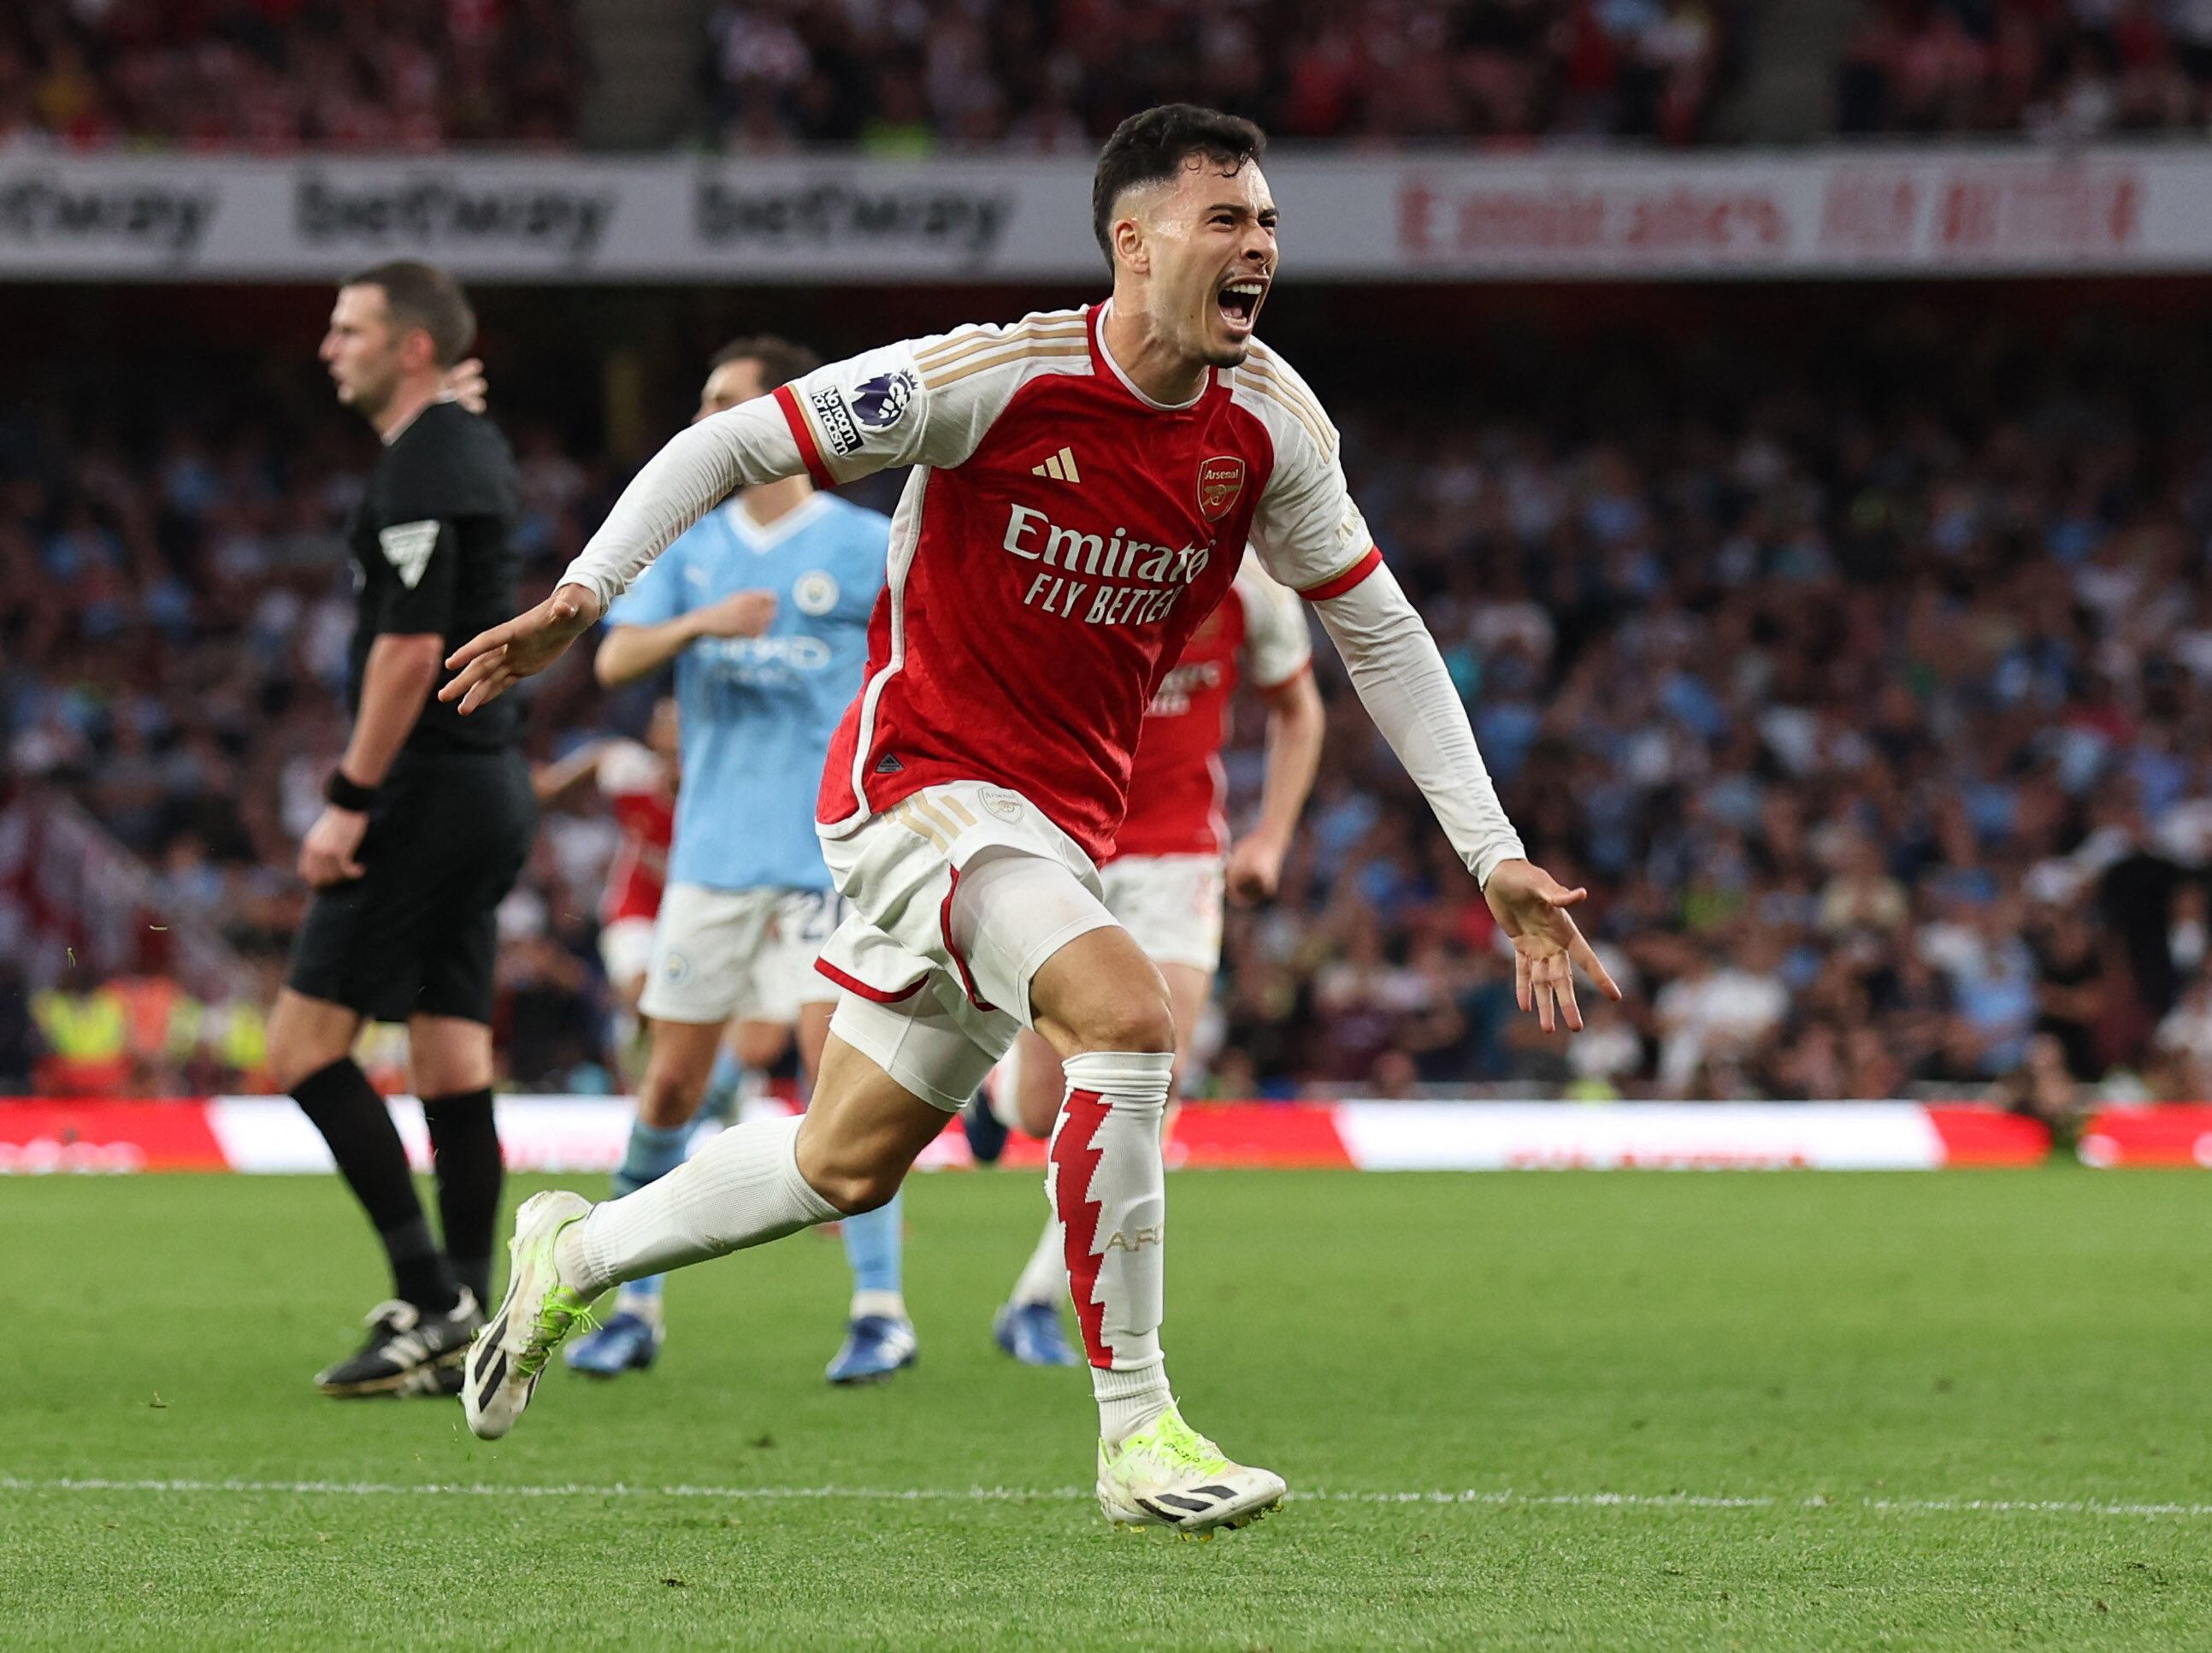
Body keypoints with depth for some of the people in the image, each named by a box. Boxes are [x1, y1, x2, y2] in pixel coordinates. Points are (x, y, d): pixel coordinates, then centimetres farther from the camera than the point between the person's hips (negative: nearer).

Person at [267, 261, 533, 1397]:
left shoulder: (419, 470, -14)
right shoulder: (478, 449, 16)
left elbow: (410, 647, -21)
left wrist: (351, 798, -20)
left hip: (427, 790, -10)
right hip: (490, 784, 10)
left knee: (305, 1044, -8)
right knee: (453, 1059, 8)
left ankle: (431, 1299, -13)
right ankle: (464, 1329, 6)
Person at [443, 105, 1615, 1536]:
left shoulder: (1269, 424, -3)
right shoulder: (1003, 376, -19)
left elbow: (1379, 631, 8)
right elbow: (729, 447, -13)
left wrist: (1494, 855, 4)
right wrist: (583, 594, -25)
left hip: (1063, 821, 7)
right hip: (921, 779, -7)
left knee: (846, 1168, 13)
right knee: (1129, 1015, -29)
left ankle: (574, 1256, 38)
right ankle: (1136, 1431, -22)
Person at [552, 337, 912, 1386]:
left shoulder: (869, 548, -1)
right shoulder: (689, 543, 9)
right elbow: (615, 660, -2)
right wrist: (700, 623, -20)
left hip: (828, 853, -4)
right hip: (711, 853, 4)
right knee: (670, 1086, 6)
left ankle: (881, 1310, -10)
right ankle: (633, 1306, 19)